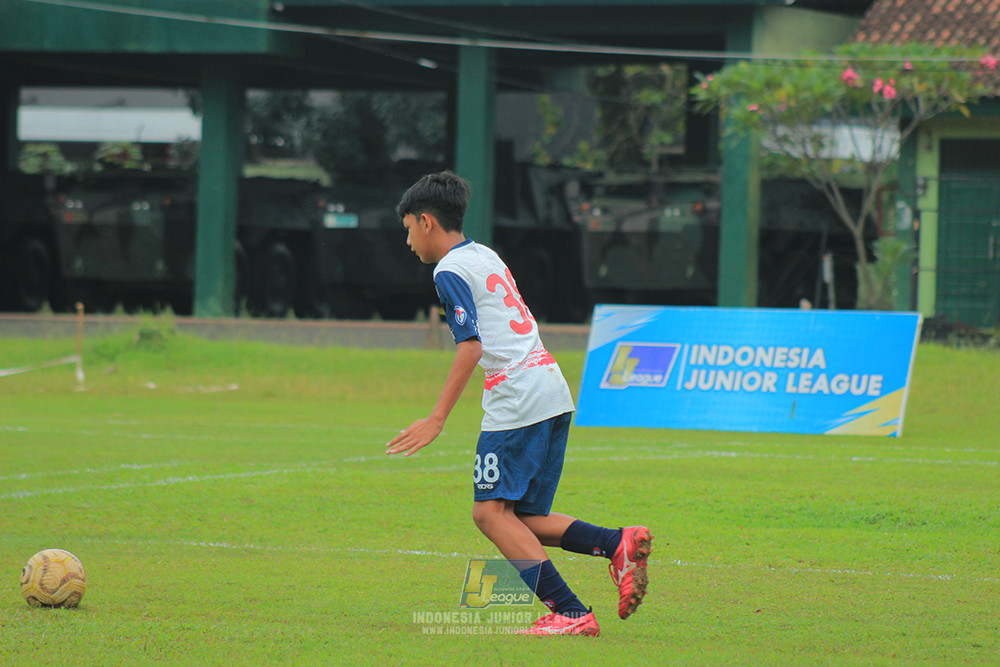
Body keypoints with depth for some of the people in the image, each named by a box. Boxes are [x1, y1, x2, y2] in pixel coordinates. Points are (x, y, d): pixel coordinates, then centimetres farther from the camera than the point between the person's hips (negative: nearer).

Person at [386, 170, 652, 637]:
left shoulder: (451, 271, -4)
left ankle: (569, 612, -19)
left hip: (517, 397, -9)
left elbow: (471, 345, -14)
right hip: (553, 391, 9)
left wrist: (437, 419, -15)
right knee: (521, 519, 9)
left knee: (492, 511, -8)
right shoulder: (486, 257, 23)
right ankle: (618, 543, -10)